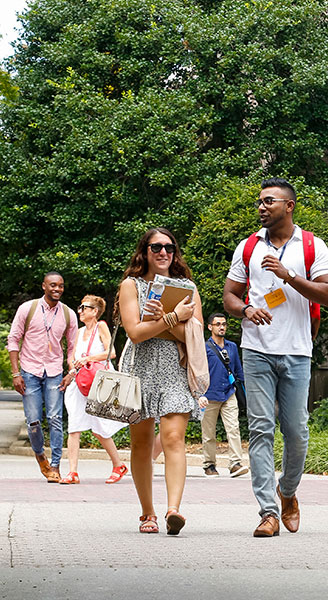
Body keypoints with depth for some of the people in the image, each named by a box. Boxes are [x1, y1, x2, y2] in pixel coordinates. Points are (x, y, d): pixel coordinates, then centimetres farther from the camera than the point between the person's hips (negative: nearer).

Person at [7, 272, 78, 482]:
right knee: (34, 421, -2)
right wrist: (16, 373, -6)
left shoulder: (69, 314, 3)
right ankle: (40, 454, 25)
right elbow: (13, 339, -1)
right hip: (30, 372, -1)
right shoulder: (27, 309, -3)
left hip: (54, 373, 1)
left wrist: (70, 374, -1)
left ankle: (55, 466, -3)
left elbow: (73, 346, 11)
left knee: (55, 419, -8)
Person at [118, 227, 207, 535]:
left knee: (173, 437, -17)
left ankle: (173, 509, -29)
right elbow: (135, 332, -7)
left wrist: (164, 318, -13)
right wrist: (173, 318, -11)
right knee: (141, 443, 4)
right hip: (141, 368, 0)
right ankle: (147, 513, 16)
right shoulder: (131, 285, 6)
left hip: (176, 370, 0)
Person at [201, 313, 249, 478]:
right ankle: (209, 465, 13)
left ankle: (235, 464, -13)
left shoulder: (232, 347, 13)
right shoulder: (205, 348, -1)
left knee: (233, 429, -10)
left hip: (229, 395, 3)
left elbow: (238, 371, 22)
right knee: (209, 433, 3)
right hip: (210, 396, -3)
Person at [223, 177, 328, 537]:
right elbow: (229, 295, 13)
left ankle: (288, 491, 29)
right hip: (257, 351, 1)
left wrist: (290, 277, -15)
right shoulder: (247, 248, 11)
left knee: (296, 431, 1)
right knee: (260, 429, -7)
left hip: (296, 352, -1)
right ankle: (268, 512, -6)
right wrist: (246, 310, -9)